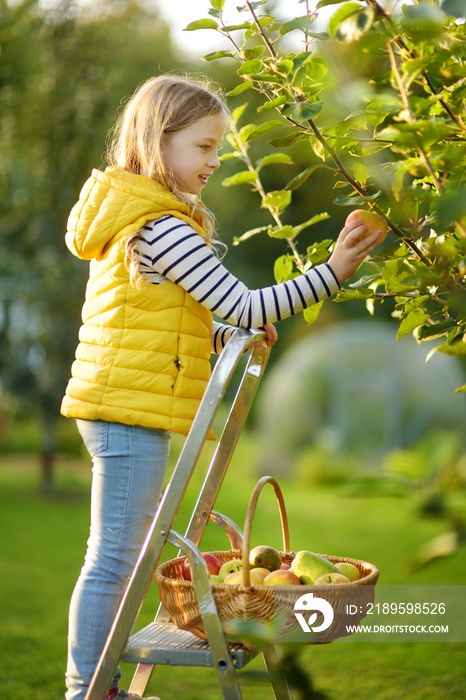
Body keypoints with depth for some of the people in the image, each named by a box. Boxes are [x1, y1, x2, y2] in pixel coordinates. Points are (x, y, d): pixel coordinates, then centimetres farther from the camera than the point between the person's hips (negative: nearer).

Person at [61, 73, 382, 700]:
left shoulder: (131, 220, 15)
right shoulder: (162, 230, -17)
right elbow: (243, 304, -20)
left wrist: (229, 335, 12)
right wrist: (332, 272, -18)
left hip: (119, 407, 11)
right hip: (131, 411, -11)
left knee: (119, 554, 16)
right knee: (114, 556, -4)